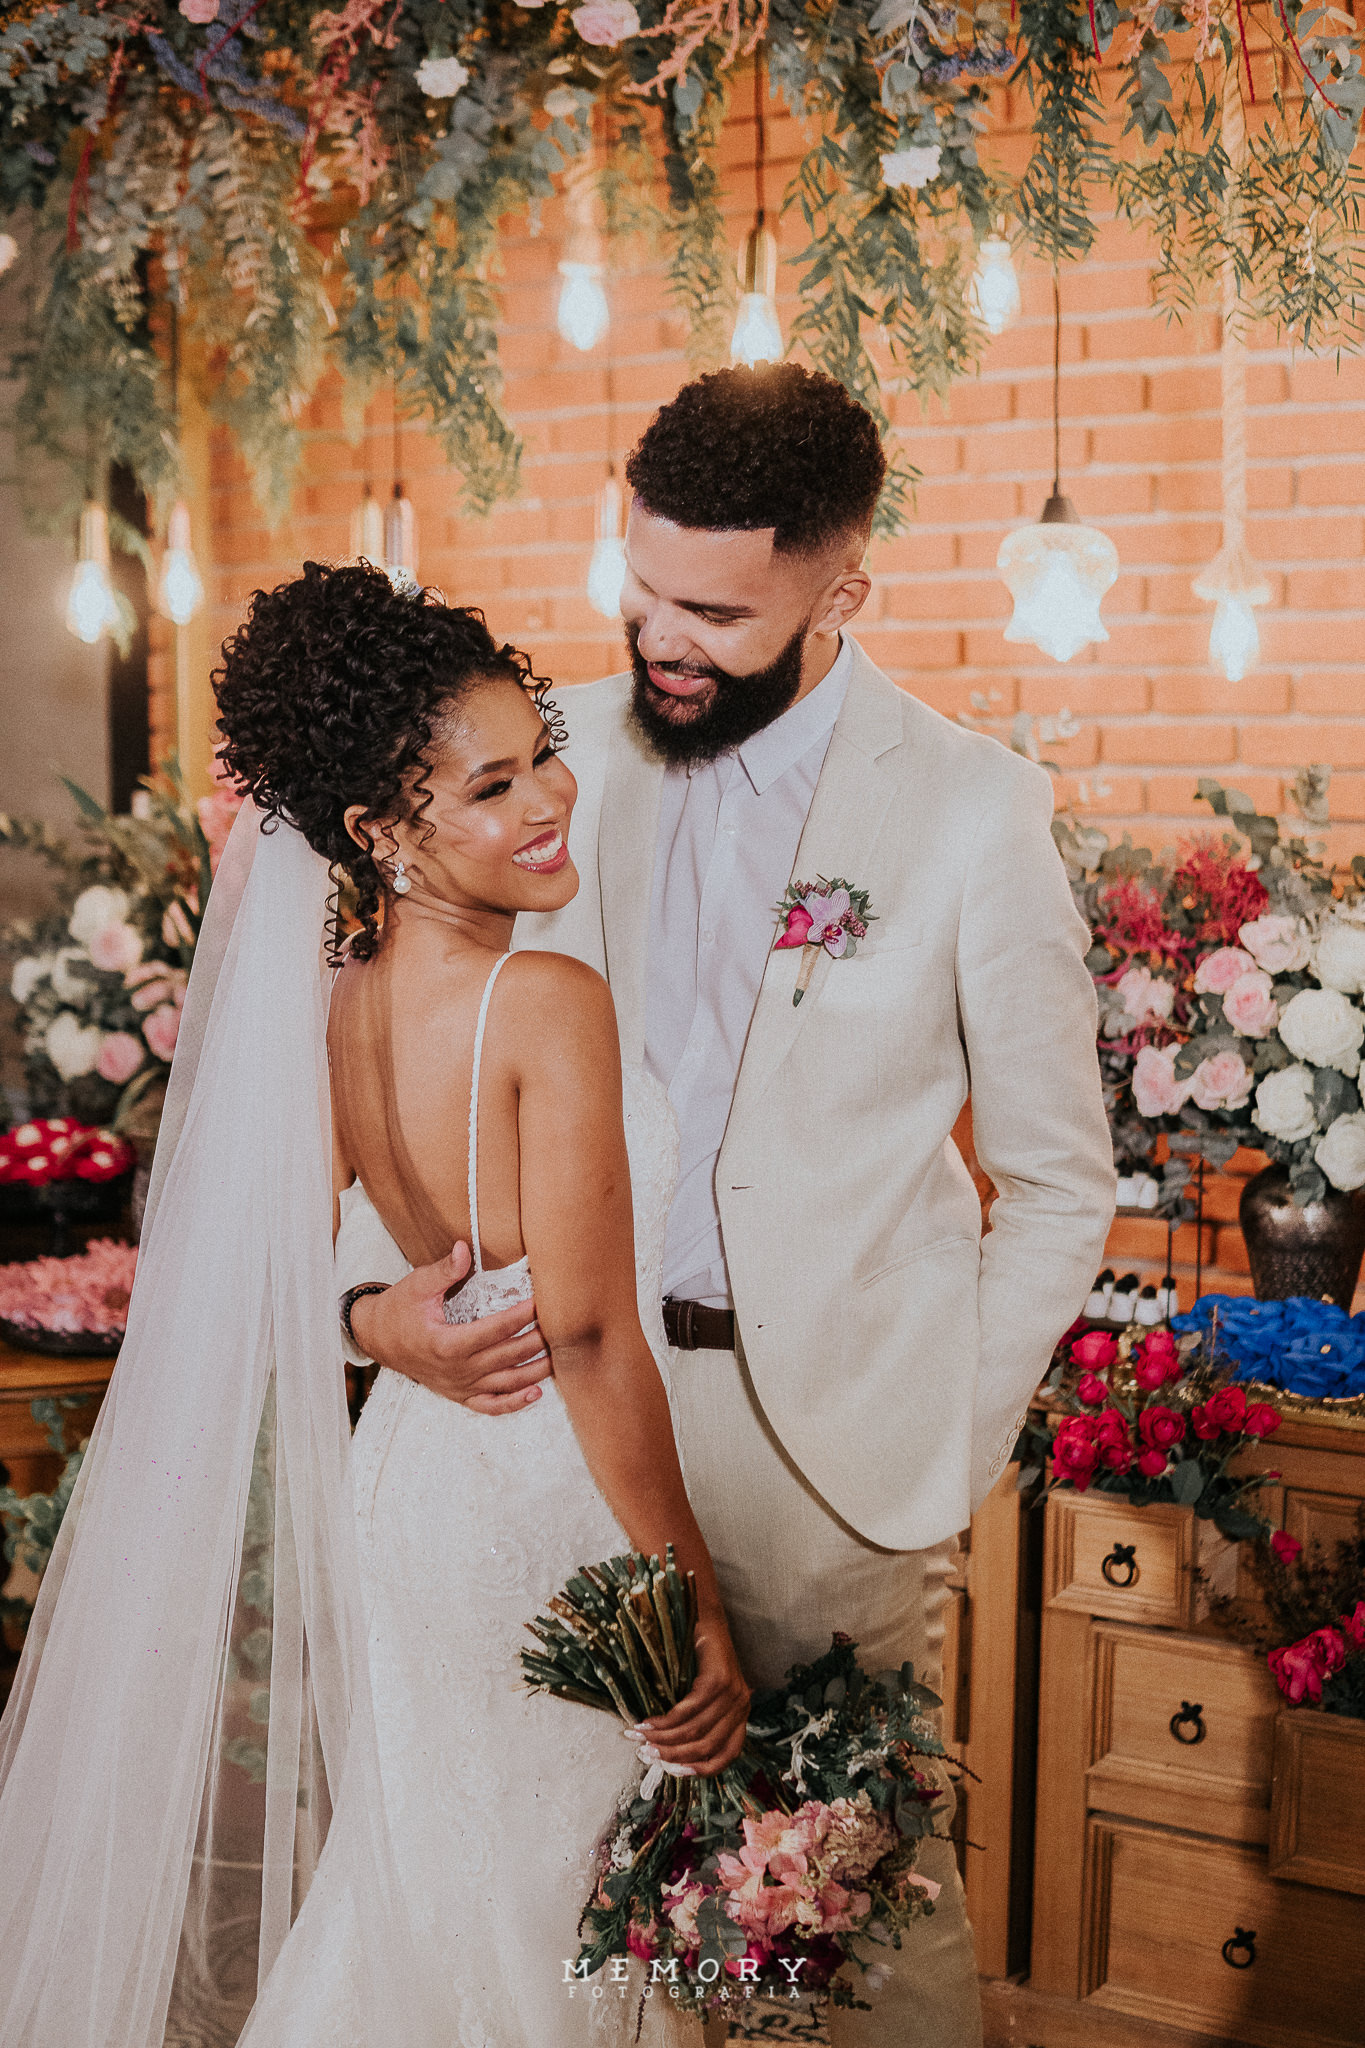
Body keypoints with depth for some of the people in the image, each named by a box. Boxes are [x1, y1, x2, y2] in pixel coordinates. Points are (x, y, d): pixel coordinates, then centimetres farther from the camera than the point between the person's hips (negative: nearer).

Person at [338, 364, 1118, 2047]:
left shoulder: (973, 808, -7)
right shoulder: (572, 751, 1)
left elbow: (1060, 1182, 0)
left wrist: (952, 1462, -4)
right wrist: (371, 1286, -11)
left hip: (835, 1428, -3)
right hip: (586, 1386, 3)